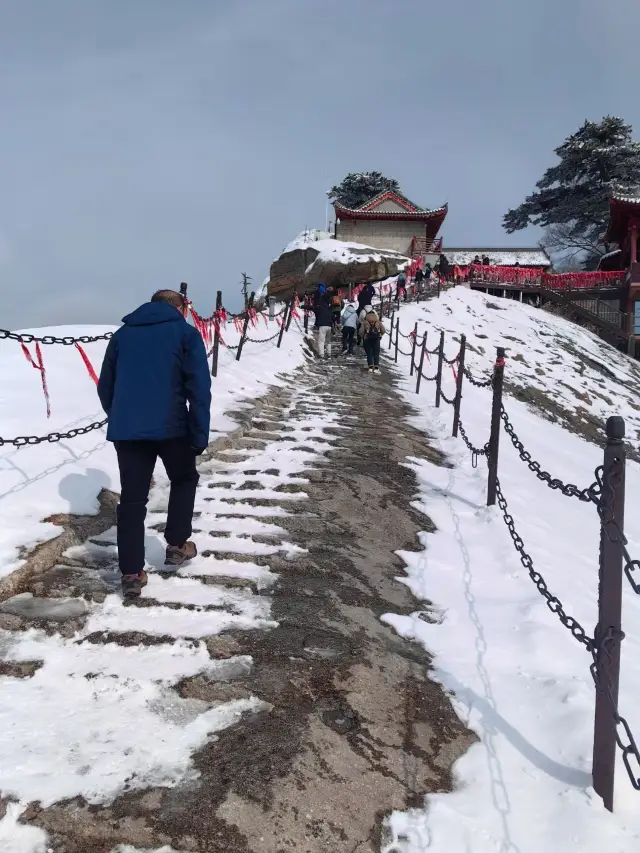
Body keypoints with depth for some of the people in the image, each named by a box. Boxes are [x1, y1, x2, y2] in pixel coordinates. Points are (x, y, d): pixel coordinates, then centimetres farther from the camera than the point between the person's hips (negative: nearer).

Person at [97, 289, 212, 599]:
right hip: (170, 426, -3)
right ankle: (177, 545, 24)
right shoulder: (186, 333, 4)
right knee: (184, 480, 23)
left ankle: (131, 573, 7)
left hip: (126, 429, 3)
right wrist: (200, 435, -4)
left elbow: (105, 387, 18)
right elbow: (199, 388, -6)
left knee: (132, 498, 8)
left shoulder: (122, 334, 17)